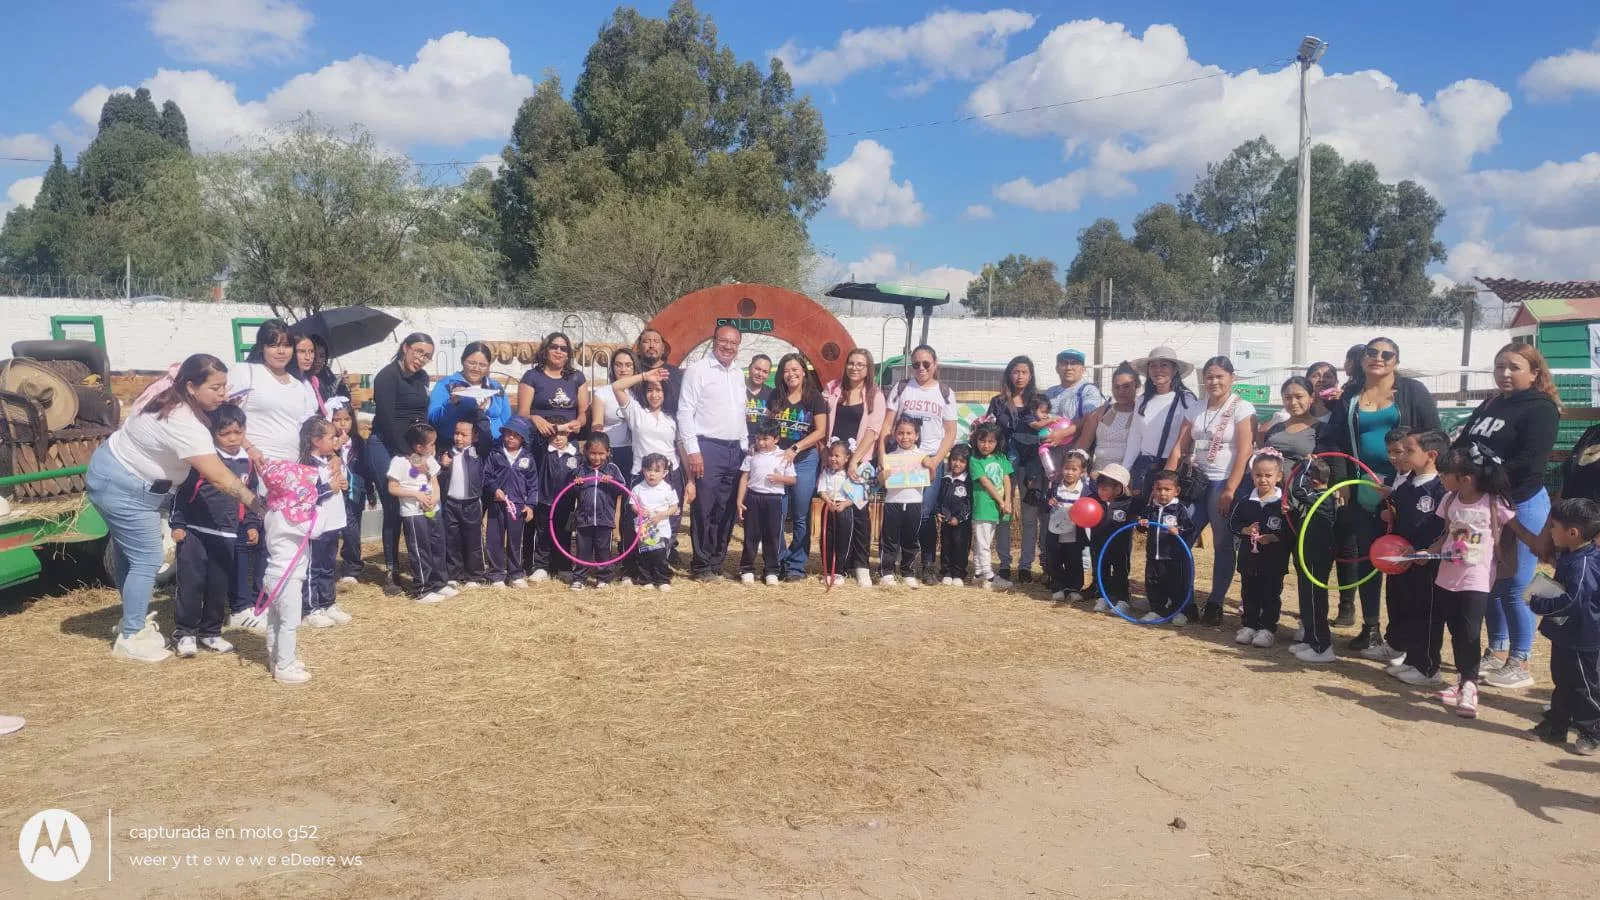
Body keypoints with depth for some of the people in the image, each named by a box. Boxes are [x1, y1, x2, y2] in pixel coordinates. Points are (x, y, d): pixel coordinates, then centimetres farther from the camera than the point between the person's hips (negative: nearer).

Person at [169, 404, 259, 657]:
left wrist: (252, 524, 11)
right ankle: (185, 632, 10)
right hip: (194, 532, -4)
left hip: (227, 535, 4)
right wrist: (177, 523, -5)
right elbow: (183, 491, -4)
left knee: (219, 586, 9)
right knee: (191, 583, -2)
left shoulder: (246, 463, 8)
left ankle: (211, 632, 22)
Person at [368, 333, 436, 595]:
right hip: (387, 448, -6)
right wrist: (406, 453, -17)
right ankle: (391, 572, 4)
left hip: (414, 449, 6)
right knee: (394, 509, -5)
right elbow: (386, 419, -16)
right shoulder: (387, 376, -11)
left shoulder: (421, 377, 11)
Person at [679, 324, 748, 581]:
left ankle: (717, 561, 16)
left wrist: (746, 447, 14)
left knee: (727, 510, 8)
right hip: (708, 448, -6)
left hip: (735, 449, 6)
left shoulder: (738, 375, 16)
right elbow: (685, 413, -9)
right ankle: (701, 565, 4)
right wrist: (692, 450, -15)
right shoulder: (697, 371, -4)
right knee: (704, 509, -4)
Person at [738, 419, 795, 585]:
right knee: (751, 535, 6)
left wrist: (779, 478, -17)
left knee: (772, 536, 5)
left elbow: (792, 479, 3)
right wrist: (739, 500, -1)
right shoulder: (752, 455, 3)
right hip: (753, 497, 1)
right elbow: (744, 478, 4)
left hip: (774, 499, -1)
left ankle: (772, 570, 14)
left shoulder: (783, 456, -1)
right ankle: (747, 569, 15)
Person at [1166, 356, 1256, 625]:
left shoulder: (1242, 408, -4)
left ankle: (1215, 604, 10)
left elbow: (1244, 452, -11)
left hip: (1224, 484, -5)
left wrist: (1230, 490, -17)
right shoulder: (1195, 410, 12)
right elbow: (1179, 449, 9)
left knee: (1224, 546, 1)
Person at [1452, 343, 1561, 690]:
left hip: (1522, 506, -7)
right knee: (1489, 583, 14)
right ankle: (1497, 653, 27)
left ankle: (1520, 664, 10)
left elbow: (1530, 463, -21)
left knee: (1513, 587, -2)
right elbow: (1463, 445, 16)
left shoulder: (1541, 409, -10)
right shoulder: (1490, 404, 12)